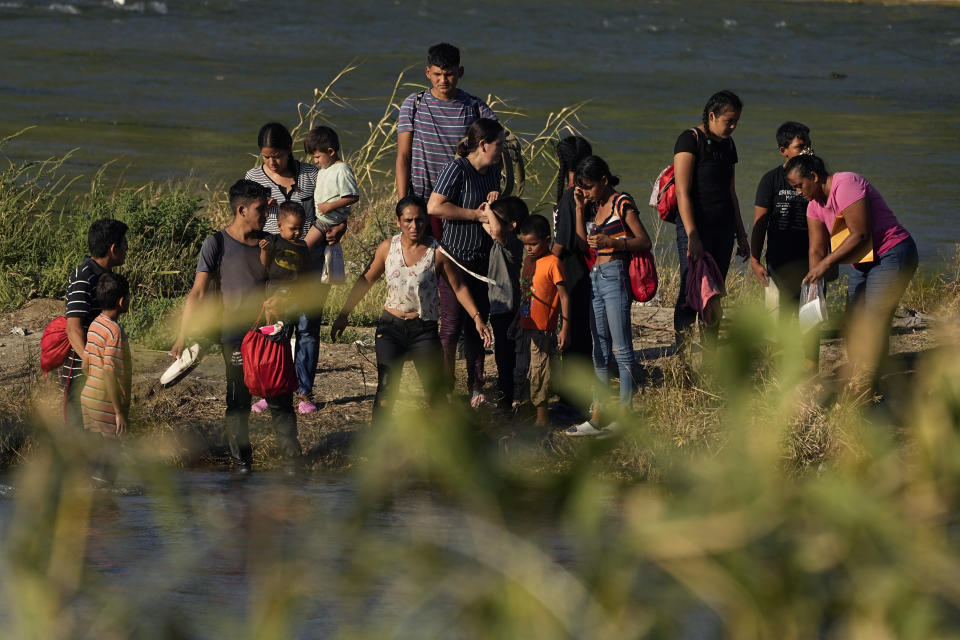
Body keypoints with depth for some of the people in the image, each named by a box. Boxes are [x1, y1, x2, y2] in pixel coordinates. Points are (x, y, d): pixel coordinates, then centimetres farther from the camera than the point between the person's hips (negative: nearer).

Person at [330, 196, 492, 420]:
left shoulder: (437, 252, -7)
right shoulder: (388, 247, 0)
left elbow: (458, 287, 2)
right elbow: (365, 281, 12)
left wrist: (477, 317, -7)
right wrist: (343, 315, 13)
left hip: (424, 328, -1)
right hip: (391, 326, 1)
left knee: (434, 389, 2)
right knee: (386, 388, -10)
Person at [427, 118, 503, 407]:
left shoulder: (492, 171, 11)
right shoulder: (457, 170, -14)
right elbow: (434, 207, -24)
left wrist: (495, 202, -1)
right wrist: (476, 214, -19)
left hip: (483, 260, 7)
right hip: (456, 259, -7)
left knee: (477, 326, 9)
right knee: (452, 326, -3)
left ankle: (475, 387, 16)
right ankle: (446, 390, 4)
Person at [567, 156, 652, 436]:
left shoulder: (622, 204, -8)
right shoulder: (595, 207, 15)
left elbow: (644, 242, -11)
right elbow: (583, 242, 16)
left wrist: (612, 242, -23)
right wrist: (580, 208, 9)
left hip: (615, 277, -9)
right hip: (596, 278, 9)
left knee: (621, 349, -6)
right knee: (600, 350, 10)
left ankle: (624, 415, -5)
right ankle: (598, 415, 13)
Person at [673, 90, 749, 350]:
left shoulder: (727, 144, 14)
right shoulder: (690, 140, -9)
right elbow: (683, 192, -16)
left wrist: (741, 235, 20)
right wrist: (692, 236, -23)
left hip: (723, 228, 7)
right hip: (696, 228, -7)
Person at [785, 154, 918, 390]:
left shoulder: (846, 185, -21)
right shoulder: (815, 204, 7)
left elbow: (860, 235, -25)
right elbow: (817, 249, 6)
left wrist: (826, 264, -24)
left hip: (892, 254, -10)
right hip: (862, 263, 10)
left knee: (873, 324, -14)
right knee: (853, 324, 6)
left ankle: (864, 389, -15)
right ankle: (855, 383, 11)